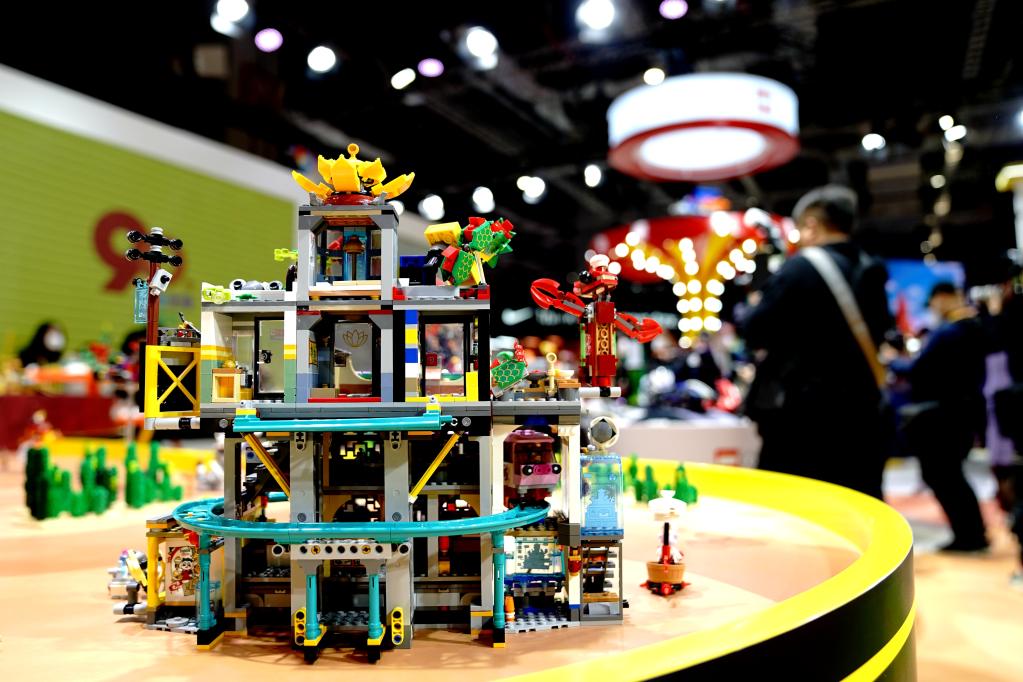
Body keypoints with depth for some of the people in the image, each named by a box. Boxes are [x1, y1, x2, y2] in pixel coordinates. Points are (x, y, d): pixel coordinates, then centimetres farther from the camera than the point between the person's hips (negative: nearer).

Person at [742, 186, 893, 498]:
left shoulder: (802, 268, -11)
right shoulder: (872, 273, 10)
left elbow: (755, 331, -12)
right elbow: (878, 333, 18)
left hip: (802, 414, -6)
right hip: (860, 415, 7)